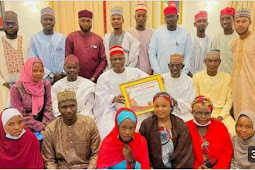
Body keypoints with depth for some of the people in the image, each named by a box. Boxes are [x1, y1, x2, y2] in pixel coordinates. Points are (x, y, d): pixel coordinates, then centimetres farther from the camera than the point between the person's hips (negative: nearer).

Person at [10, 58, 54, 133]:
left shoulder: (46, 84, -1)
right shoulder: (17, 89, -11)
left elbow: (48, 109, 1)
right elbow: (22, 116, -9)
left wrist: (45, 126, -12)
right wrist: (41, 127, -13)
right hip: (26, 129, -3)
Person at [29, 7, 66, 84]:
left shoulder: (63, 38, 5)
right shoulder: (34, 39, -1)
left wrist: (64, 73, -11)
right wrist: (52, 75, -10)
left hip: (62, 79, 2)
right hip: (43, 79, -1)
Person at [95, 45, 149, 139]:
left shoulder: (135, 72, 11)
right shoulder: (104, 77, 7)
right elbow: (101, 98, -3)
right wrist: (114, 99, -23)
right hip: (113, 112, -1)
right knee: (109, 133, -25)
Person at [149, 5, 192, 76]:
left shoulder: (185, 34, 1)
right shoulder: (157, 32, 0)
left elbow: (188, 56, 1)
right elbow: (152, 54, -1)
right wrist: (158, 73, -7)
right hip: (160, 75, 0)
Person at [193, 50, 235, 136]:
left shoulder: (227, 77, 6)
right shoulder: (197, 77, 1)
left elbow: (229, 100, 5)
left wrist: (221, 116, -10)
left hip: (222, 113, 2)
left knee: (234, 134, -22)